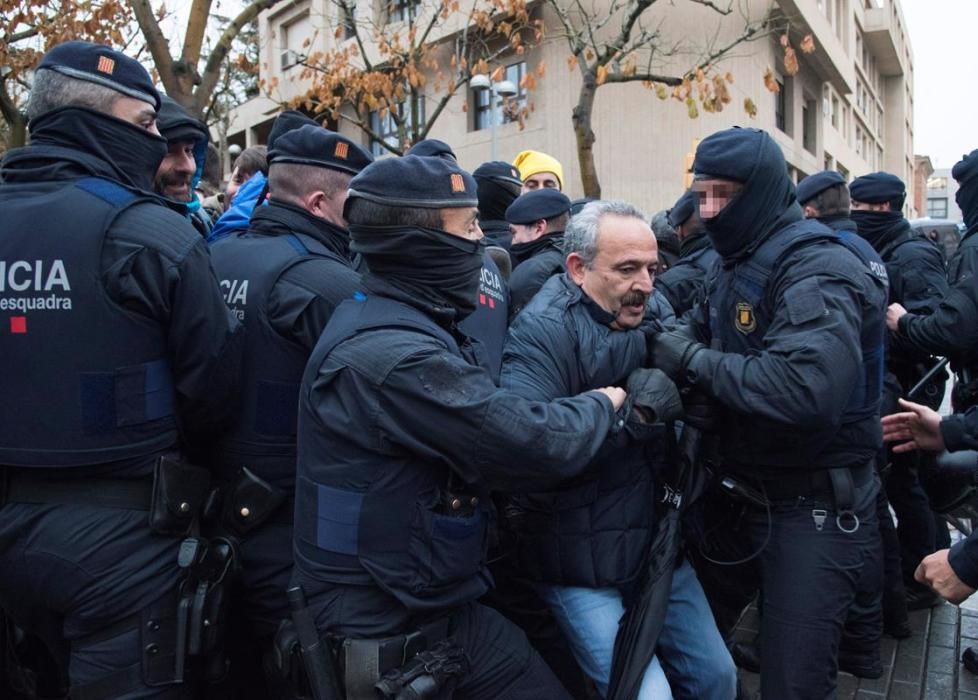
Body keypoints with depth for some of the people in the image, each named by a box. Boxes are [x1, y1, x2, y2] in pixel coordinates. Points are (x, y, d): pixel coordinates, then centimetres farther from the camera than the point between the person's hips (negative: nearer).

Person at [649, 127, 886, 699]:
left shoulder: (815, 270, -21)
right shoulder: (739, 263, 11)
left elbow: (811, 389, -37)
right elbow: (698, 335, 7)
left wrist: (694, 361, -27)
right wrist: (662, 372, -16)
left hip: (817, 506, -8)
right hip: (743, 492, 9)